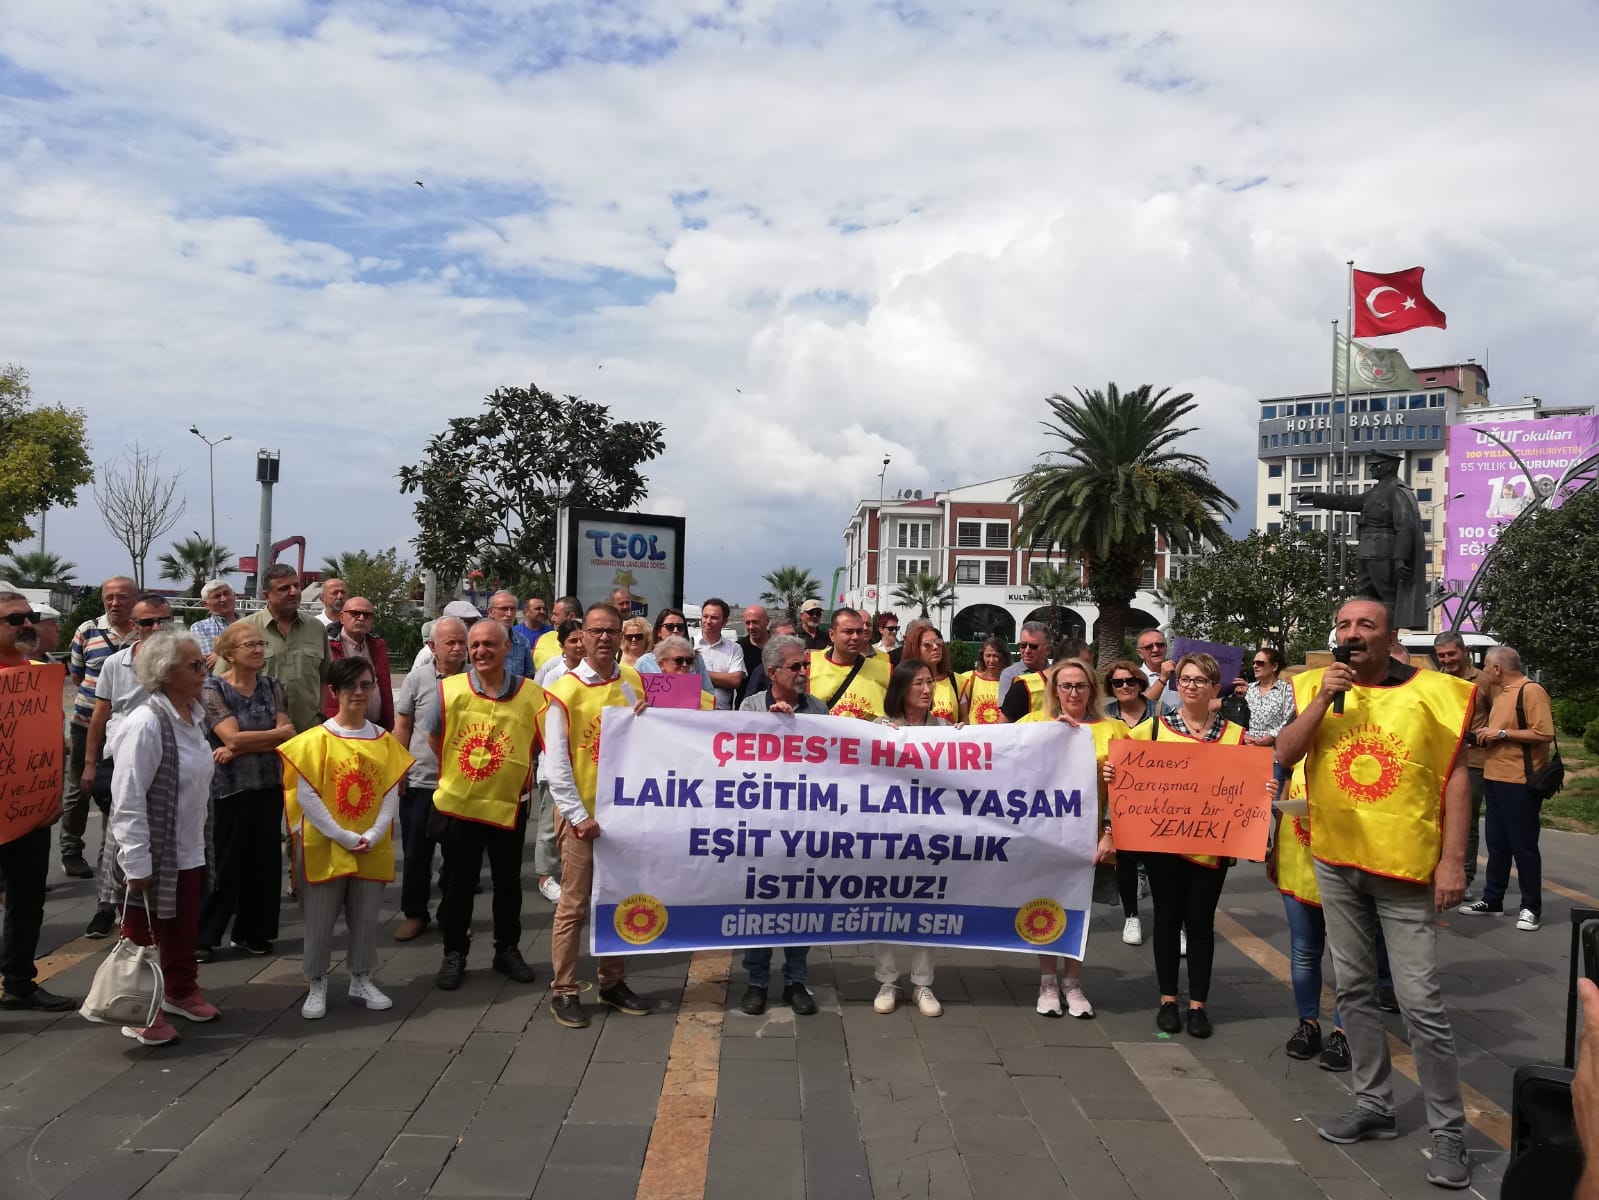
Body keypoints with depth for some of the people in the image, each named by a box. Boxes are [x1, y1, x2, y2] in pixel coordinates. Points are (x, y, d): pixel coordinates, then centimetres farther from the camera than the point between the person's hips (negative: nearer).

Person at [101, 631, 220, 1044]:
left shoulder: (194, 715, 3)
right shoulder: (145, 724, -23)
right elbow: (128, 801, -23)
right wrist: (136, 863, -22)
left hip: (189, 850, 8)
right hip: (151, 854, -8)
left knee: (184, 930, 22)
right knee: (143, 934, 10)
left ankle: (181, 991, 40)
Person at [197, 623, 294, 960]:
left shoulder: (272, 687, 7)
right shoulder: (213, 689, -5)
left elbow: (287, 737, -4)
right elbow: (232, 737, -16)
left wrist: (238, 749, -13)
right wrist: (277, 733, -6)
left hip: (269, 785, 4)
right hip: (230, 788, -4)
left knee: (263, 861, 7)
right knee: (227, 863, 0)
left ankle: (252, 933, 20)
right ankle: (202, 937, 13)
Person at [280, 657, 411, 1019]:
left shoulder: (385, 740, 4)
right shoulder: (316, 739, -6)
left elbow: (391, 794, 3)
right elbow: (306, 797, -10)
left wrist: (373, 835, -11)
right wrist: (343, 837, -14)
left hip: (372, 848, 3)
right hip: (324, 846, -3)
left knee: (366, 917, 10)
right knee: (320, 918, 4)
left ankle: (361, 981, 25)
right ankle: (316, 986, 19)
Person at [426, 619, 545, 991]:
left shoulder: (531, 694, -9)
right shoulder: (449, 690, -9)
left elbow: (540, 742, 7)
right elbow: (434, 739, 6)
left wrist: (512, 767, 0)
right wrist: (460, 771, 5)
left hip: (509, 804, 0)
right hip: (457, 804, 0)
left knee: (508, 882, 14)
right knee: (458, 883, 13)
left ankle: (507, 950, 31)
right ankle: (454, 953, 29)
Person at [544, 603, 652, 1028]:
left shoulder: (634, 682, 6)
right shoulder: (565, 691, -8)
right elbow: (557, 764, -10)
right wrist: (578, 815, -15)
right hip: (581, 813, -5)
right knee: (574, 906, 1)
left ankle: (613, 982, 26)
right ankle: (563, 992, 13)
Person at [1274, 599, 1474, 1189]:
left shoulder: (1430, 691, -5)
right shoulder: (1318, 687, 4)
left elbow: (1455, 780, -4)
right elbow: (1283, 755, -4)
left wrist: (1453, 860, -10)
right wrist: (1322, 701, -15)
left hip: (1406, 865, -4)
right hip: (1336, 862, 4)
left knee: (1421, 1003, -4)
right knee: (1355, 991, 14)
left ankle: (1448, 1130, 11)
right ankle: (1373, 1105, 28)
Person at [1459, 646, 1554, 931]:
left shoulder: (1531, 691, -13)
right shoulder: (1500, 692, 15)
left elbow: (1544, 733, -21)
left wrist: (1502, 733, -18)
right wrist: (1487, 734, 14)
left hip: (1519, 782, -9)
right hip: (1494, 778, 9)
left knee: (1524, 846, -1)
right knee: (1497, 843, 14)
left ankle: (1531, 907, 9)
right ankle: (1492, 900, 22)